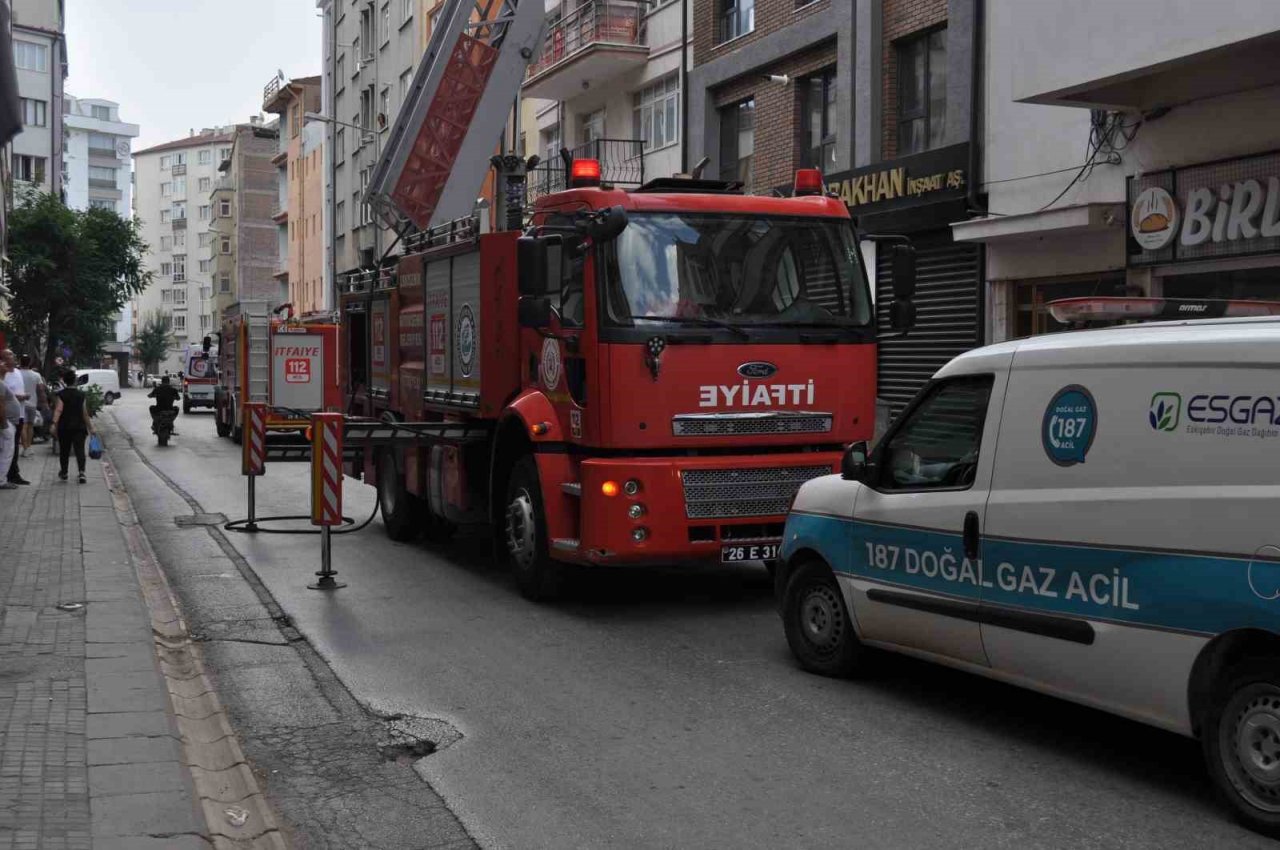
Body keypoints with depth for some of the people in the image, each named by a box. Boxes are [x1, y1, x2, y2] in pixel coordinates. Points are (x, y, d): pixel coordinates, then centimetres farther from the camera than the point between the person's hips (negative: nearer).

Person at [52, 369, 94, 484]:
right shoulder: (81, 395, 4)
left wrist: (55, 423, -23)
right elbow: (85, 413, 9)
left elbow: (58, 410, -16)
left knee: (64, 450, 13)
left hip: (64, 427, -1)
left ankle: (63, 473, 25)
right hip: (79, 426, 1)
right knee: (80, 449, -5)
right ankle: (81, 472, -22)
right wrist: (89, 426, 17)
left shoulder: (61, 394, -4)